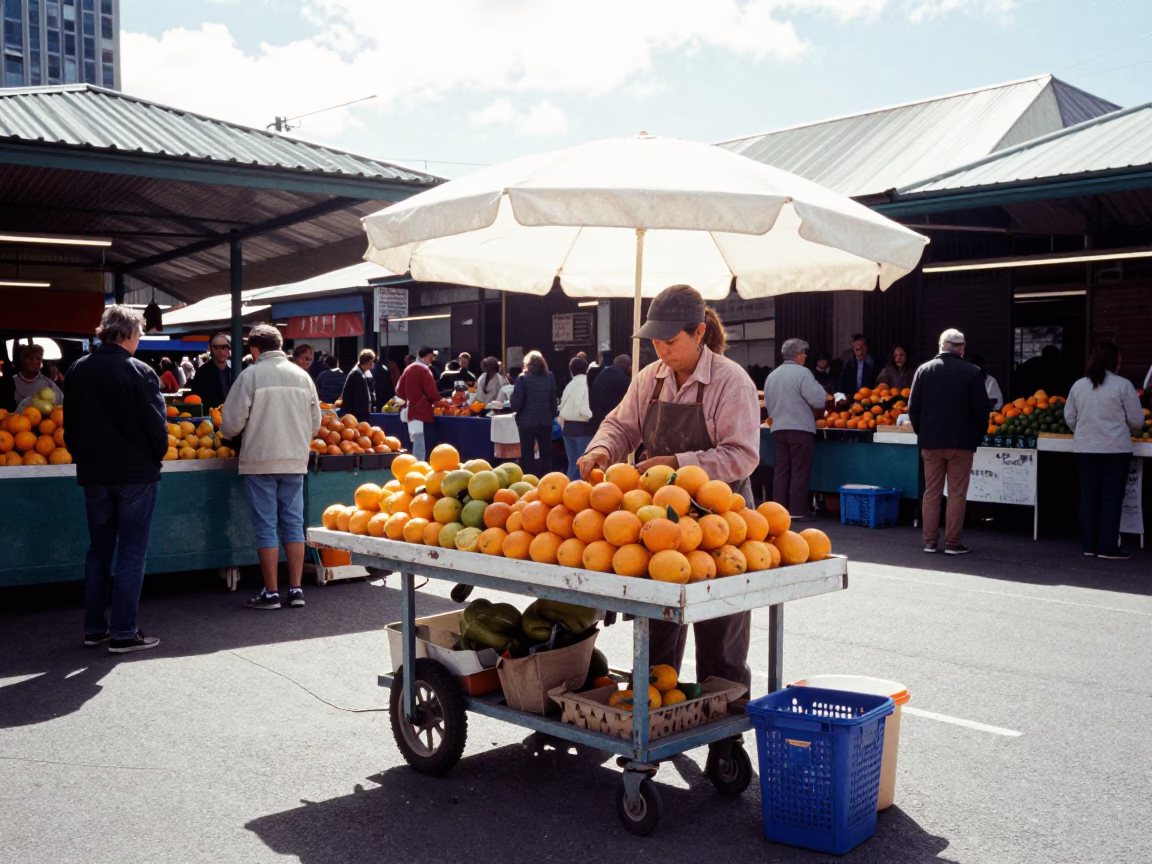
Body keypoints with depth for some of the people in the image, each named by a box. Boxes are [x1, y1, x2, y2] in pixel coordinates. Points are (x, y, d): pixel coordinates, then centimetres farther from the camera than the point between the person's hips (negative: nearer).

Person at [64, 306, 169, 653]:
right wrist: (156, 456, 6)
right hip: (135, 473, -5)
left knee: (98, 551, 15)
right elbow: (157, 424, -12)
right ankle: (124, 633, 1)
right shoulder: (139, 372, -14)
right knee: (131, 553, 1)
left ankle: (94, 627, 20)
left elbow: (70, 423, 10)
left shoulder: (78, 370, 3)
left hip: (93, 472, 5)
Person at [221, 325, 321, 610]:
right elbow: (315, 421, 10)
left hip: (260, 460, -4)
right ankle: (296, 589, 10)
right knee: (293, 524, 9)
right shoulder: (302, 375, 6)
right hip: (295, 460, 4)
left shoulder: (251, 375, -7)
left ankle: (271, 592, 6)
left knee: (266, 527, 2)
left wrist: (226, 434, 15)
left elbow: (232, 421, -8)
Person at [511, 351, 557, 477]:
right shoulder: (549, 380, 4)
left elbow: (516, 405, -11)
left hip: (527, 422, -3)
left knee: (527, 457, 4)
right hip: (545, 422, 4)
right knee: (546, 455, 12)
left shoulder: (522, 380, -8)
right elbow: (554, 403, 10)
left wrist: (512, 395, 8)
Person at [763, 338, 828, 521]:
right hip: (801, 428, -6)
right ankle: (796, 512, -1)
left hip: (778, 429, 6)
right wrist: (819, 387, 5)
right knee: (800, 471, 0)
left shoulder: (772, 375, 10)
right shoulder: (802, 372, -11)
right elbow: (818, 400, -14)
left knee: (781, 470, 10)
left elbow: (768, 404, 16)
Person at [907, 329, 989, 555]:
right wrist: (977, 437, 7)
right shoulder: (971, 372, -7)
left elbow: (913, 408, 2)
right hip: (961, 442, -3)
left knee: (931, 493, 10)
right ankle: (953, 543, 3)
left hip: (930, 442, 3)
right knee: (957, 494, 3)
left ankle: (930, 541, 11)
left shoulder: (924, 370, 1)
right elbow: (981, 410, -7)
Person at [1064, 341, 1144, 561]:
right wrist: (1125, 428, 18)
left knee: (1088, 497, 10)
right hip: (1115, 450, -4)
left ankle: (1088, 545, 14)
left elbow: (1069, 417, 9)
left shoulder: (1079, 385, 2)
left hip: (1085, 449, 4)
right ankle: (1108, 547, 4)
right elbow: (1136, 420, -3)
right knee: (1111, 498, 3)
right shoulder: (1123, 385, -10)